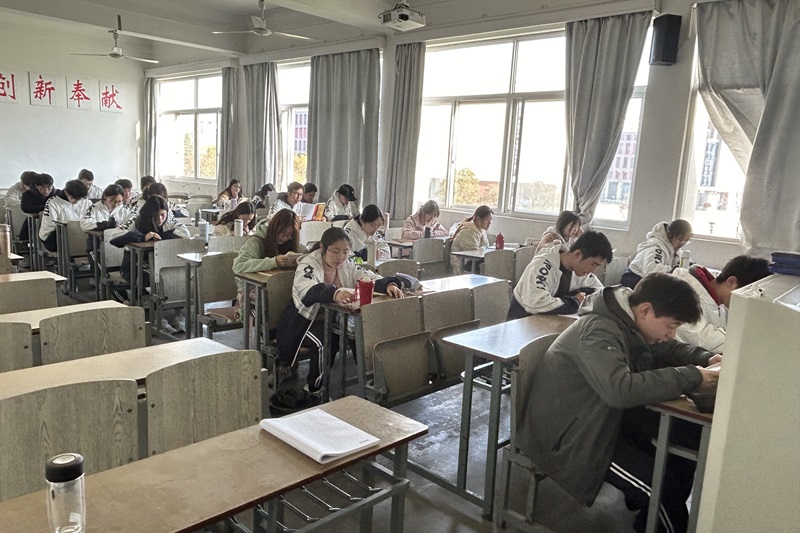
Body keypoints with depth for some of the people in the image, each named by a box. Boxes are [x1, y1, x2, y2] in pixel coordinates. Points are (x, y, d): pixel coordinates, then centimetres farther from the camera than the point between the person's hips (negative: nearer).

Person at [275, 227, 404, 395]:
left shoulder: (346, 264, 5)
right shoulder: (307, 265, -15)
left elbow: (369, 278, -5)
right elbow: (309, 290, -36)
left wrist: (389, 284, -29)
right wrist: (335, 294, -57)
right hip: (305, 321, -5)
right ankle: (314, 390, -10)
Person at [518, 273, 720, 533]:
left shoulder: (628, 322, 2)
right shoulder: (598, 331, -27)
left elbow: (667, 349, 18)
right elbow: (620, 389, -41)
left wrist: (705, 359, -3)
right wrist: (691, 377, -32)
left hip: (605, 418, 9)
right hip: (569, 435, -9)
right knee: (663, 487, -16)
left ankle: (640, 498, 21)